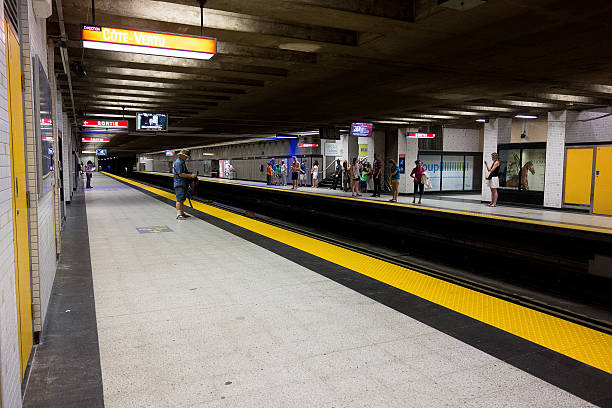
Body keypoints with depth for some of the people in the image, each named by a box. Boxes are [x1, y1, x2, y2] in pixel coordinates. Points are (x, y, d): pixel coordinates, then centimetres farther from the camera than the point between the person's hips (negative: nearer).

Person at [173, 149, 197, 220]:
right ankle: (178, 215, -11)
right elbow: (180, 174, -21)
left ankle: (182, 213, 21)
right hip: (179, 183, -10)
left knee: (182, 199, 14)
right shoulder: (178, 162, -15)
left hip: (183, 184, 10)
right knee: (179, 199, -11)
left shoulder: (182, 162, 18)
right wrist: (190, 176, -18)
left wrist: (190, 173, 9)